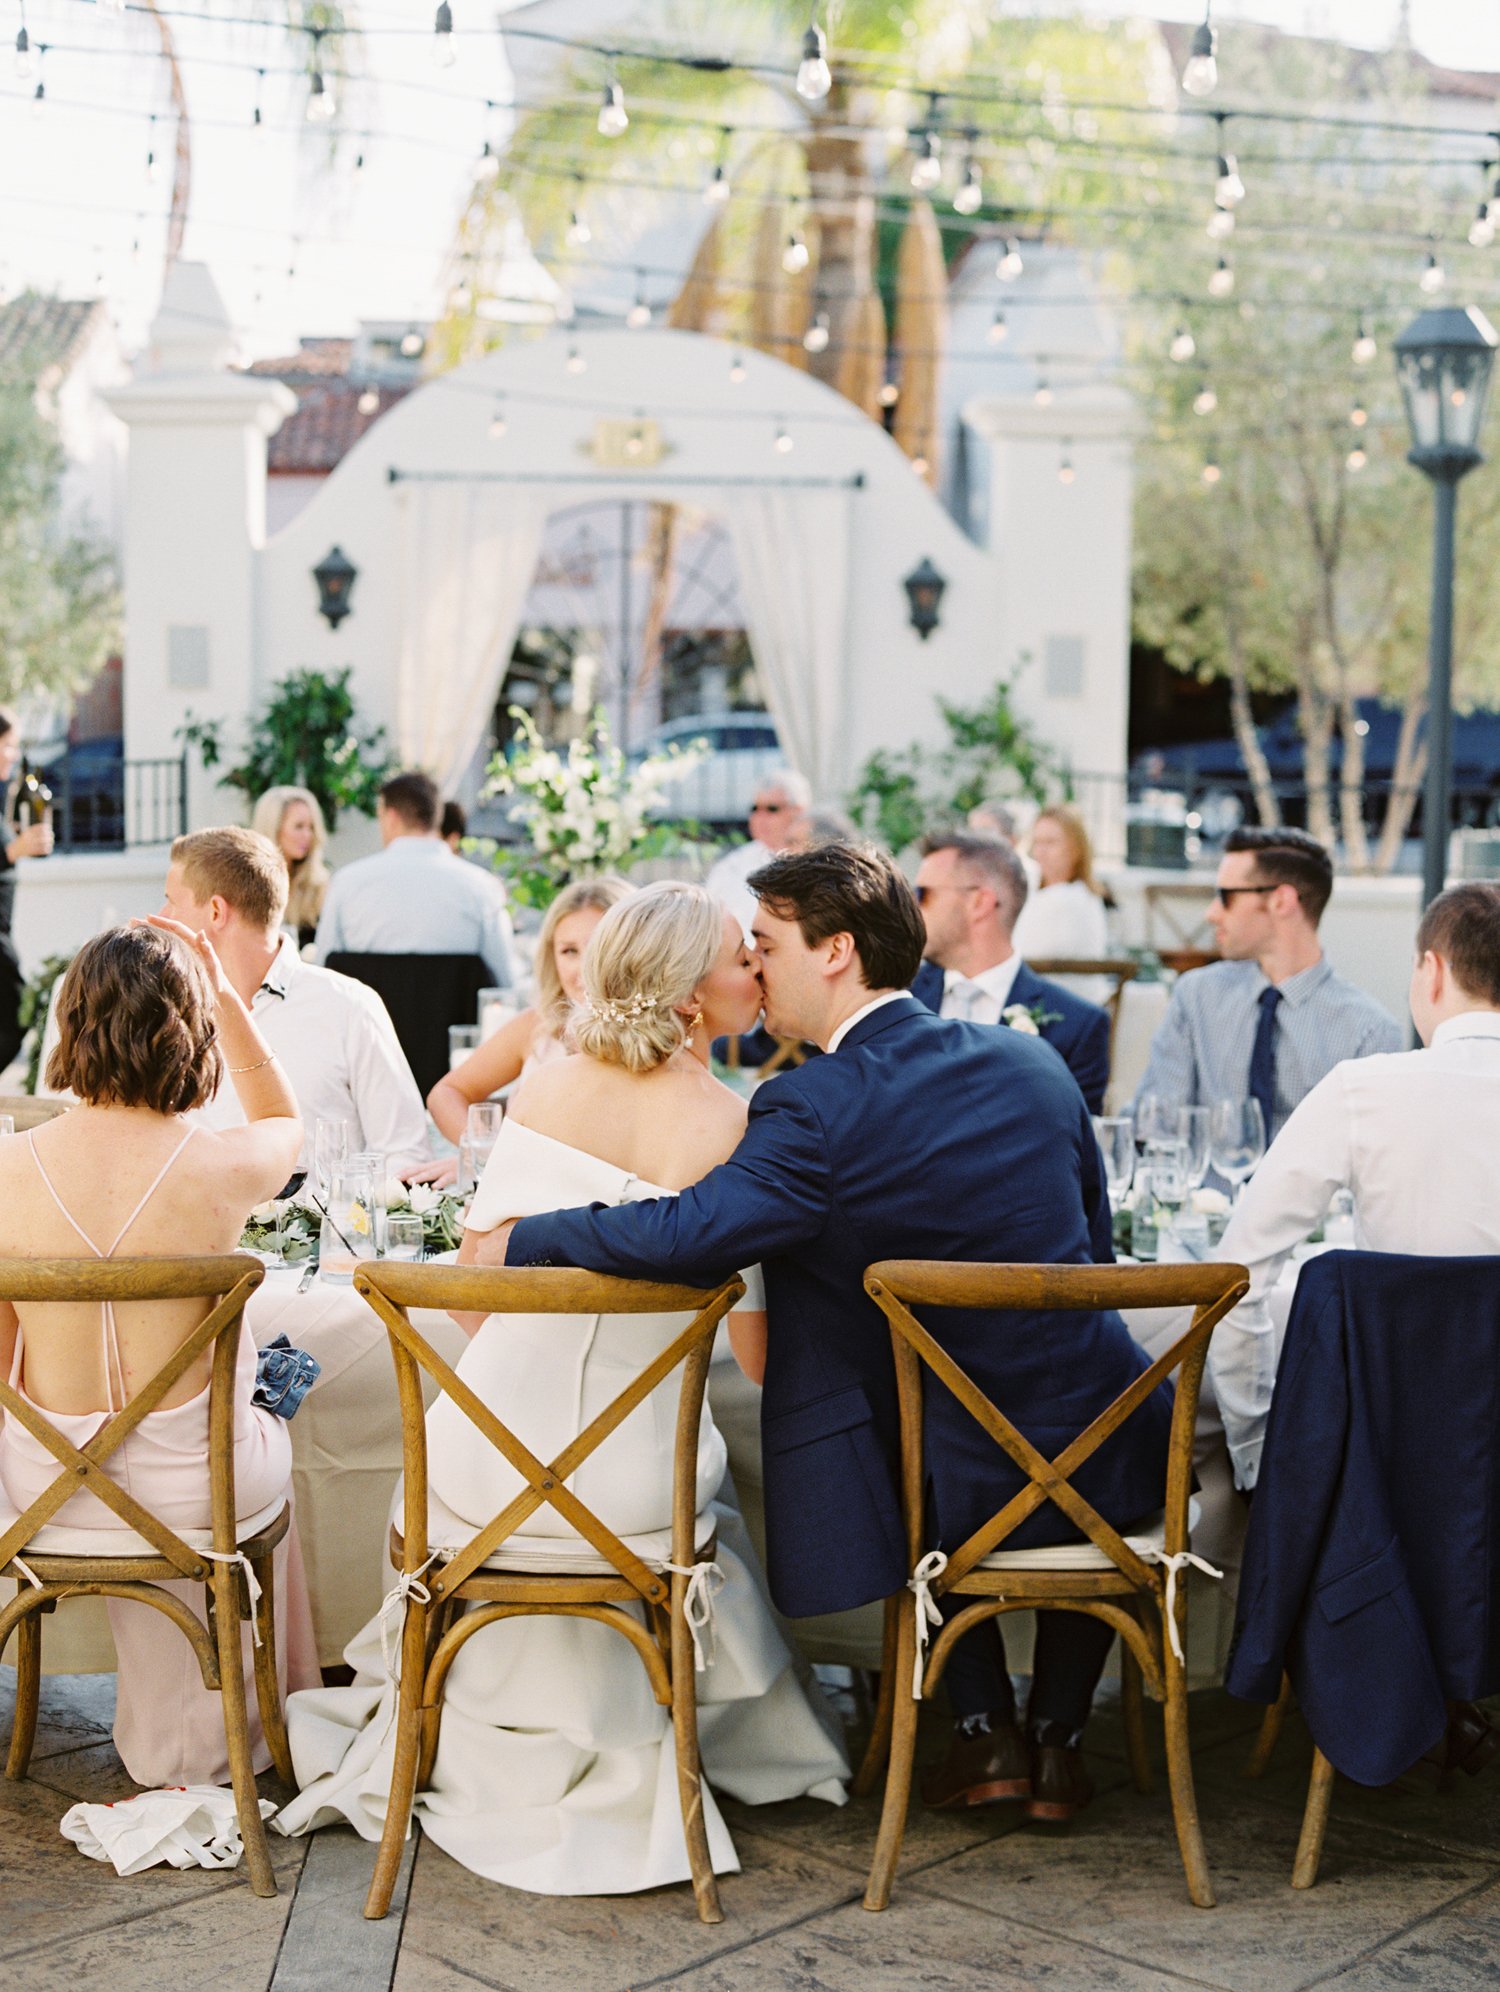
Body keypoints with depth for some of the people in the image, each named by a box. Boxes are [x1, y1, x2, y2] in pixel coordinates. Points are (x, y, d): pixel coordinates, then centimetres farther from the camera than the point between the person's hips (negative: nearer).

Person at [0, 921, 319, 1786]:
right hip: (193, 1488, -1)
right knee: (271, 1441, 35)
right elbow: (287, 1121, 7)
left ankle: (176, 1738, 54)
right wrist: (222, 989, 4)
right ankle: (265, 1714, 55)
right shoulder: (222, 1166, -20)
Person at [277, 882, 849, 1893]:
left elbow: (476, 1265, 8)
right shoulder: (730, 1125, -13)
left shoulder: (548, 1088, 1)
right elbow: (759, 1340, -9)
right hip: (621, 1481, -3)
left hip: (484, 1458, 4)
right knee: (719, 1476, 30)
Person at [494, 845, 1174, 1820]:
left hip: (967, 1485, -3)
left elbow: (682, 1233, -29)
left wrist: (517, 1242, -13)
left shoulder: (816, 1110, -17)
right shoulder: (1031, 1060, 2)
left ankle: (986, 1725, 27)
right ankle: (1059, 1734, 31)